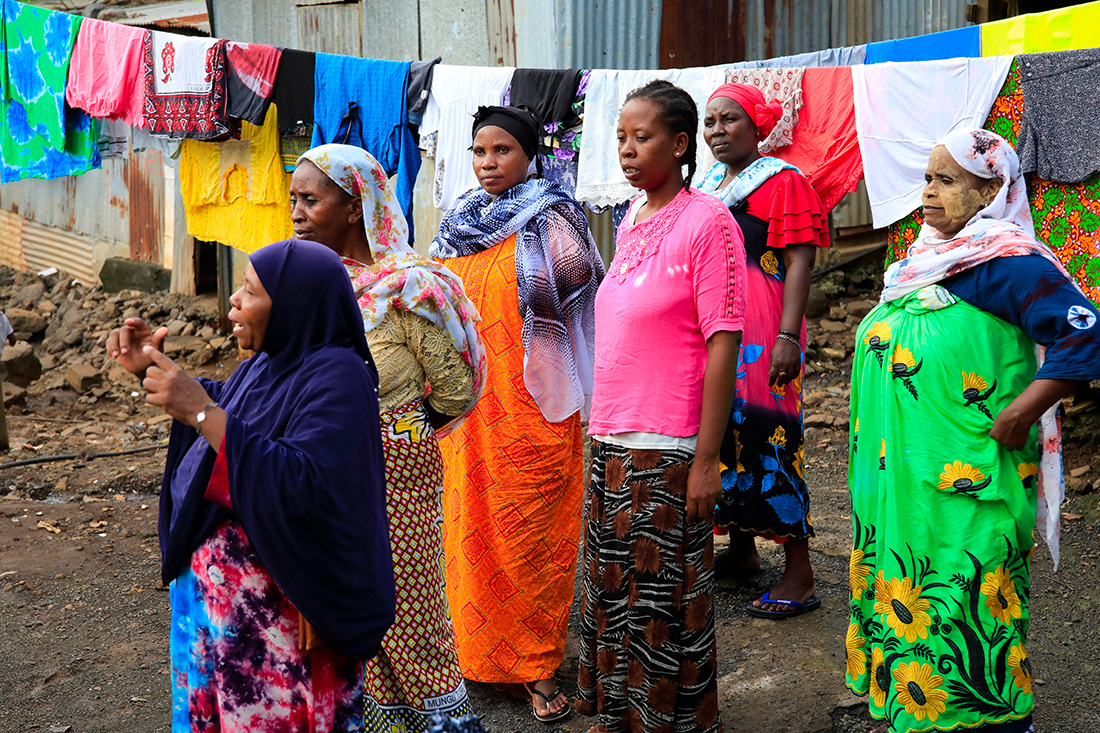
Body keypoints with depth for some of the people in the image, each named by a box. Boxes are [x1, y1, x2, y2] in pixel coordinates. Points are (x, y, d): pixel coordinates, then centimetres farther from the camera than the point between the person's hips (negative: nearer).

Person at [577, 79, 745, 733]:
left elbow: (723, 343, -14)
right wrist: (603, 430, 15)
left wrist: (706, 458, -17)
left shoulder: (707, 221, -11)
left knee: (665, 599, 3)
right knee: (611, 591, 15)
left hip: (667, 451, -7)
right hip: (610, 440, 7)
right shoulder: (631, 220, 11)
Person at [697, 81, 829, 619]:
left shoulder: (782, 181, -6)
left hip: (761, 330, -8)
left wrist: (787, 336, -22)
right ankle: (741, 549, 27)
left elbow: (799, 263, -13)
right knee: (720, 432, 12)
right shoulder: (706, 184, 18)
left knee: (765, 436, -10)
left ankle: (799, 573, -3)